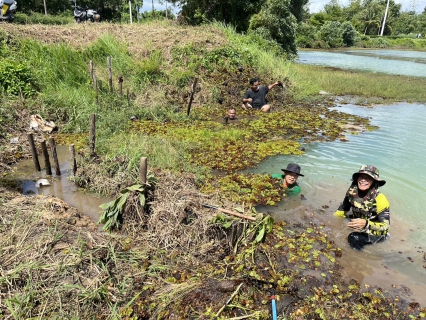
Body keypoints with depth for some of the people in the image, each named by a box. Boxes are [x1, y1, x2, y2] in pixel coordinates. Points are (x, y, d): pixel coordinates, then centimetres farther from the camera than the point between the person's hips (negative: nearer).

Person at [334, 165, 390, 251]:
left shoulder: (379, 199, -29)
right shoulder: (352, 191, -14)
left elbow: (385, 226, -27)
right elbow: (343, 208, 5)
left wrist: (366, 224, -43)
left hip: (375, 232, -5)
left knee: (354, 238, -26)